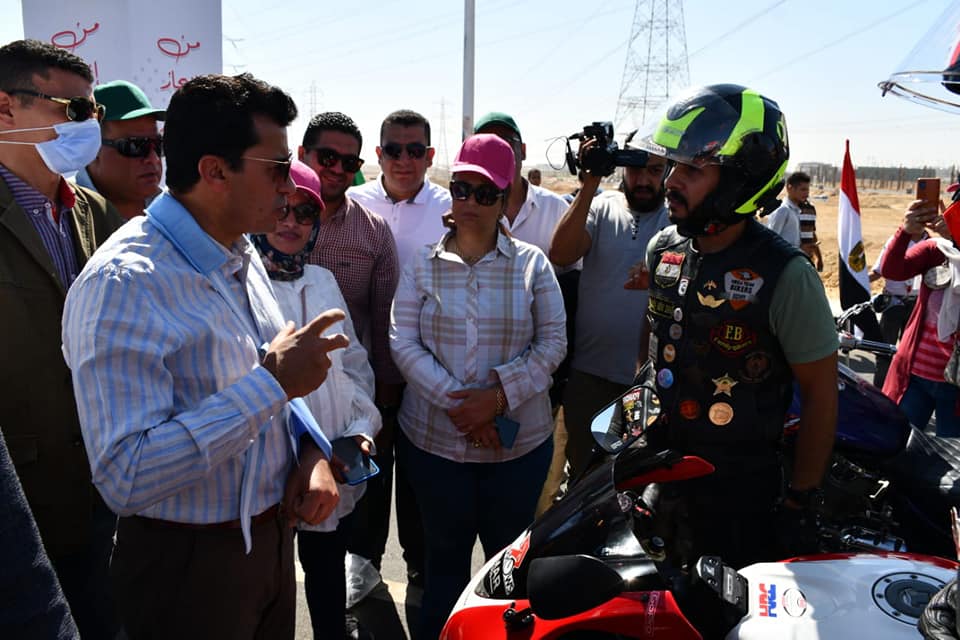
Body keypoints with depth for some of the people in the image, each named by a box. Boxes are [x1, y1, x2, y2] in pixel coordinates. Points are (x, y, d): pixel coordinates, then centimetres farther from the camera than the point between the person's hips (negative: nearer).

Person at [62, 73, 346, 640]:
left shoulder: (243, 256, 4)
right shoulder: (123, 283, -25)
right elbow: (126, 478, -30)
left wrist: (313, 450, -5)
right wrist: (272, 381, -30)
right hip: (189, 564, -7)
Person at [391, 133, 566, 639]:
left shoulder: (532, 264, 0)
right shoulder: (422, 265, 1)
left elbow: (552, 343, -4)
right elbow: (404, 343, -5)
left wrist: (499, 396, -17)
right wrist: (454, 403, -17)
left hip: (518, 443, 0)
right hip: (433, 440, 1)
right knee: (444, 557, 16)